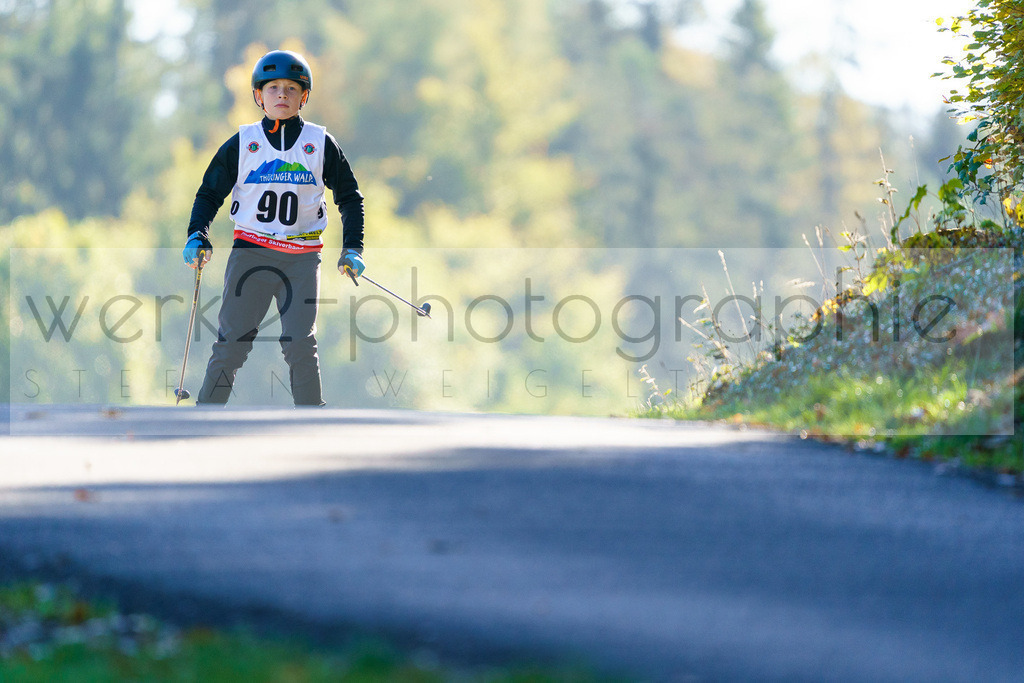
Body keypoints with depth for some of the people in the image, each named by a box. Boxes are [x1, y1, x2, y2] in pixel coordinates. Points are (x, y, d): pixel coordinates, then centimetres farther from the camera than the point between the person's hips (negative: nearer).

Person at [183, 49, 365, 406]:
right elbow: (210, 193, 12)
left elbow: (349, 196, 14)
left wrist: (352, 248, 4)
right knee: (232, 341, -4)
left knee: (300, 345, -8)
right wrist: (197, 235, -4)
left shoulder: (321, 144, 6)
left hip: (302, 256, 0)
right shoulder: (242, 144, 5)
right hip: (251, 253, 0)